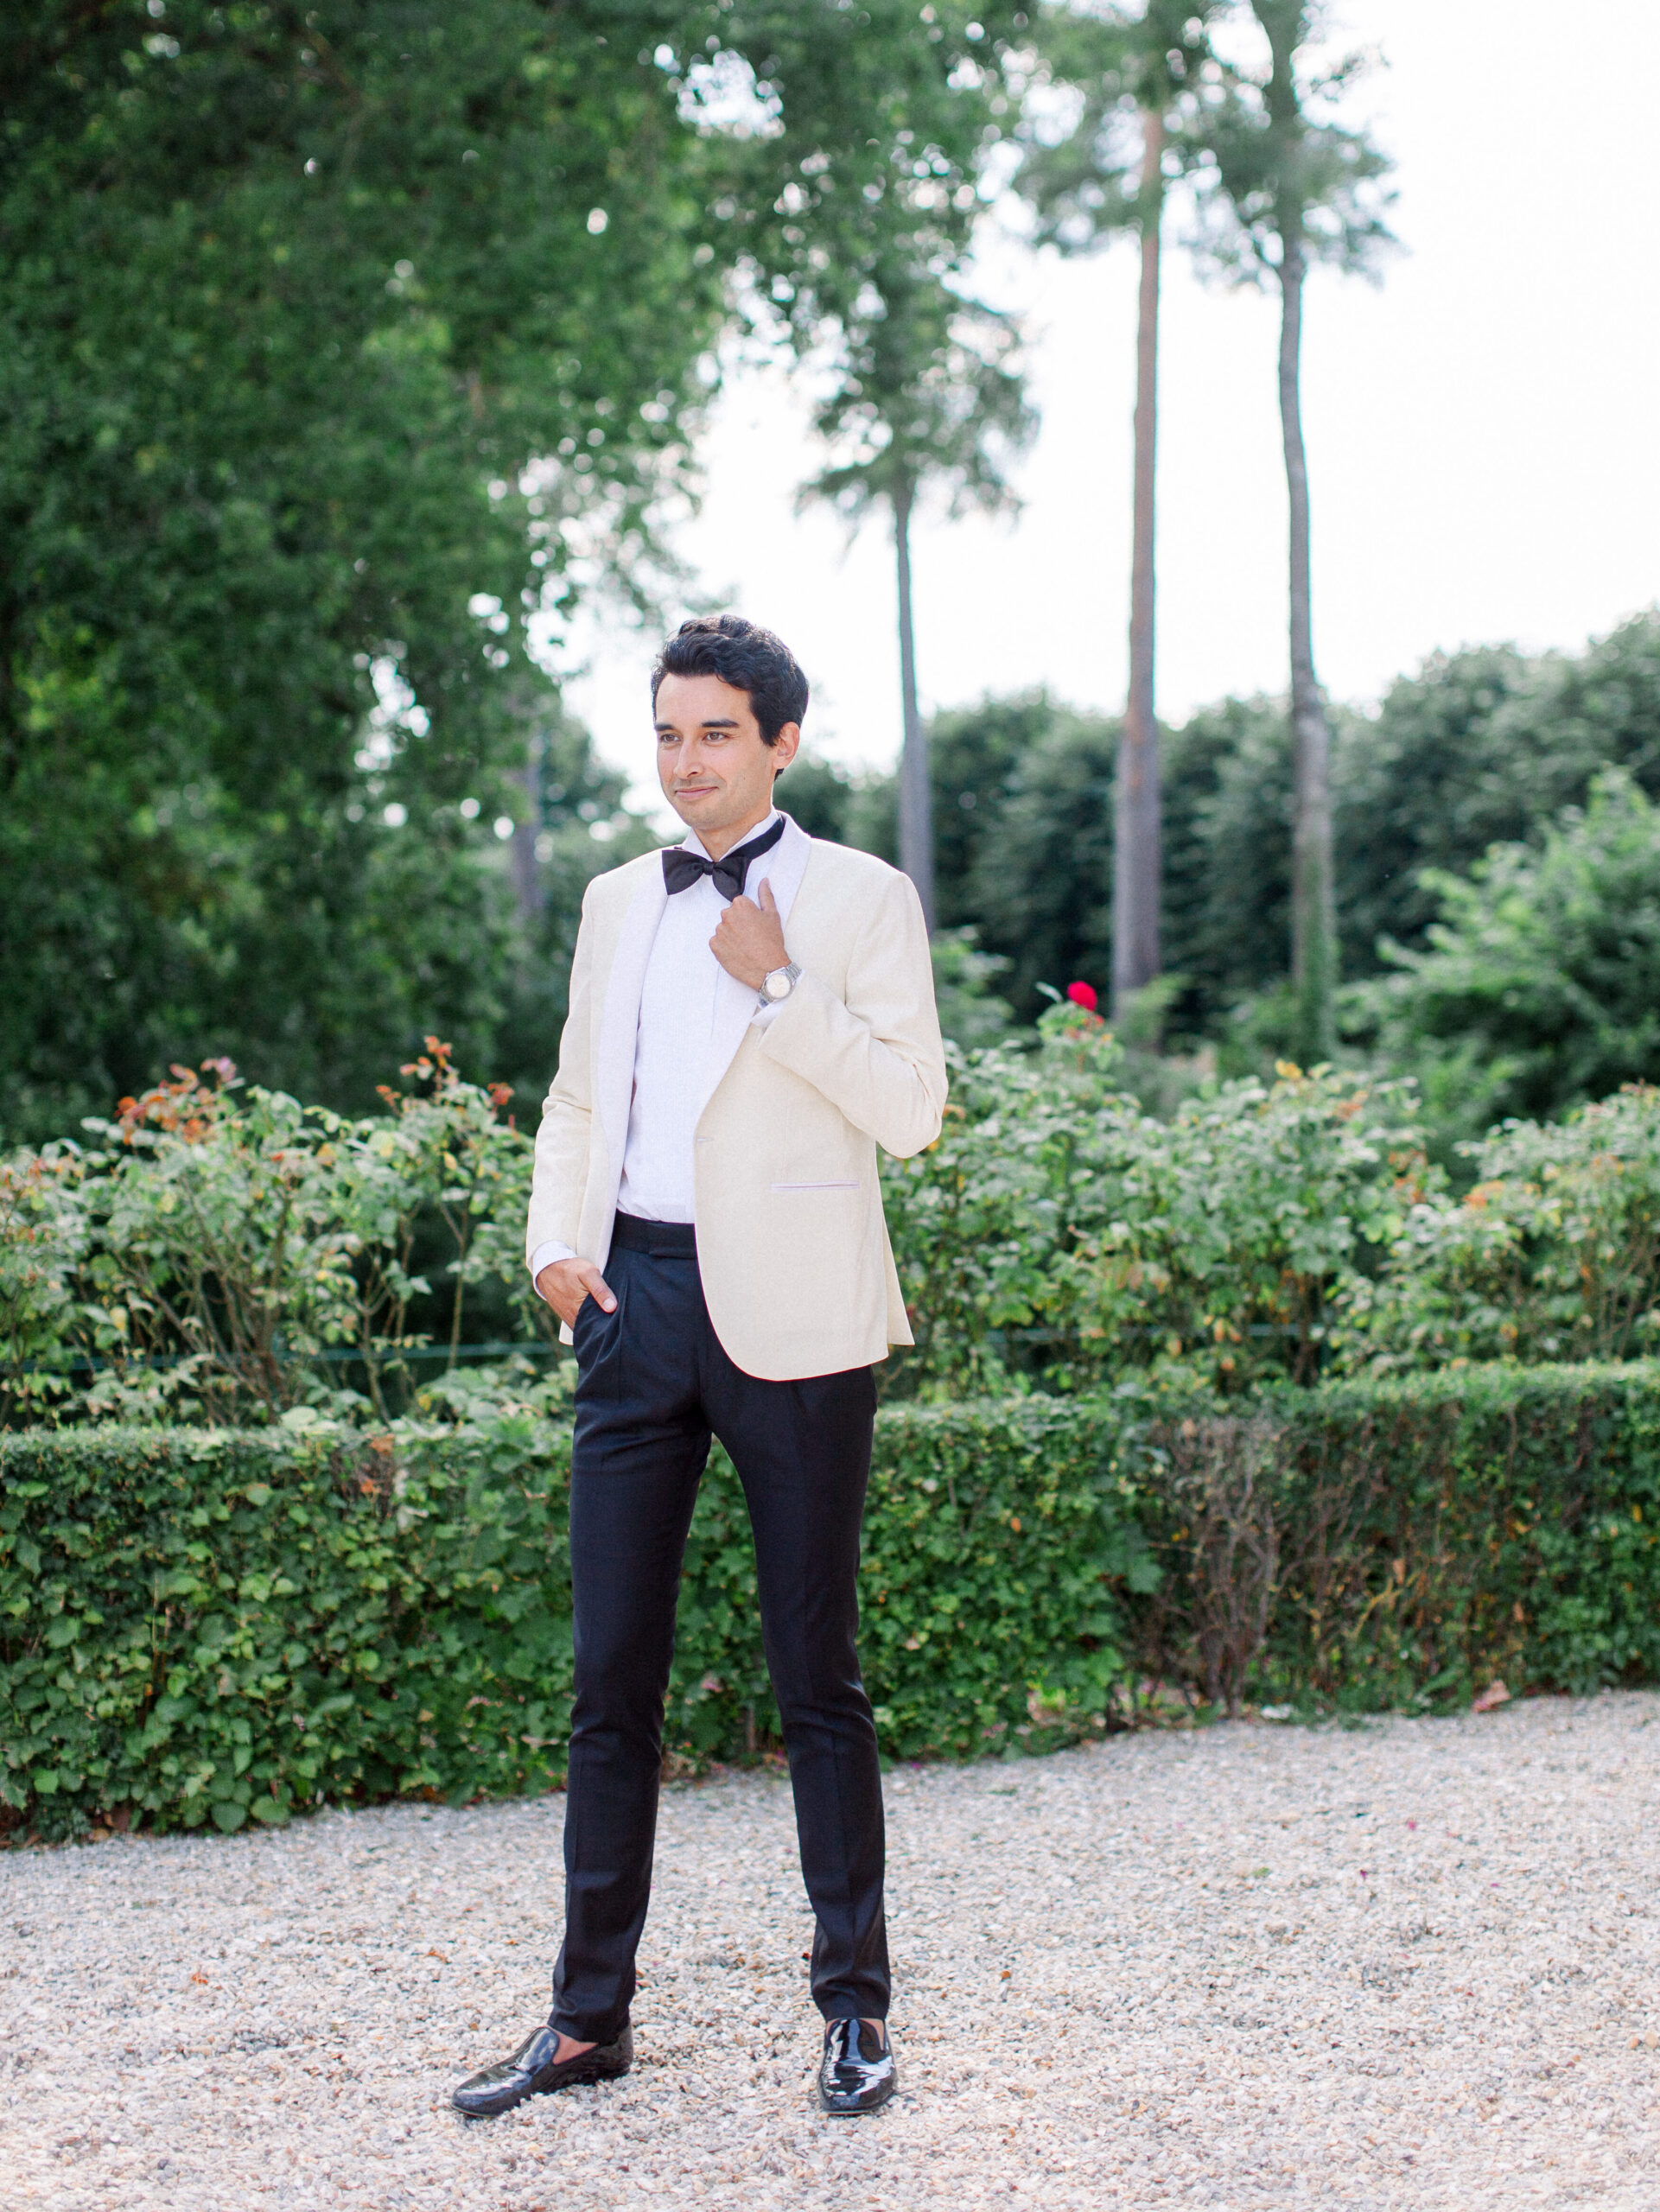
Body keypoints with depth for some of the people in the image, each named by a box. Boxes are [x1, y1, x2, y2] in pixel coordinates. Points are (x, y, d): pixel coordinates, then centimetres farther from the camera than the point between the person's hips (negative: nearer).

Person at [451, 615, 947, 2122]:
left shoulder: (861, 900, 0)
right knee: (613, 1673, 6)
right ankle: (591, 2013, 15)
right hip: (636, 1304, 5)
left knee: (817, 1678, 3)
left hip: (786, 1318, -5)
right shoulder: (618, 904, 16)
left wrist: (776, 986, -16)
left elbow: (911, 1110, -8)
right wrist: (554, 1238, 4)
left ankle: (856, 2010, 15)